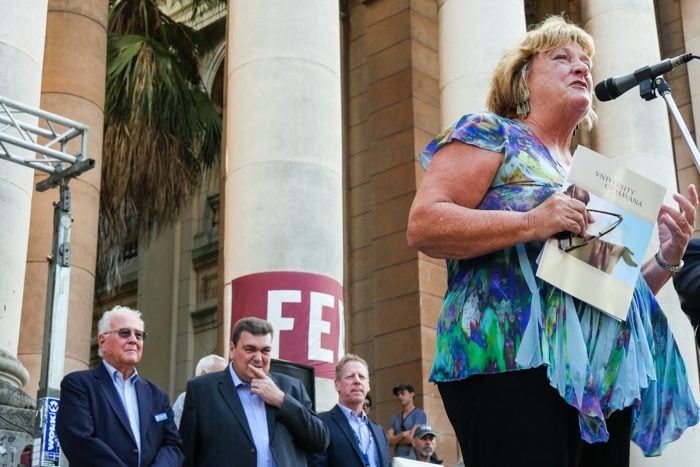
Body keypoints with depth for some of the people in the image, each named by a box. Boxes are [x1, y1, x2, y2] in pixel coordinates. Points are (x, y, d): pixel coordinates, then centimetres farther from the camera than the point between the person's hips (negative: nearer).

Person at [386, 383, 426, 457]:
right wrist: (402, 434, -12)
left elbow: (411, 439, -9)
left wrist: (396, 439, 7)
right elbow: (389, 440, 5)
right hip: (398, 457, 5)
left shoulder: (419, 414, -1)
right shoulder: (395, 418, 15)